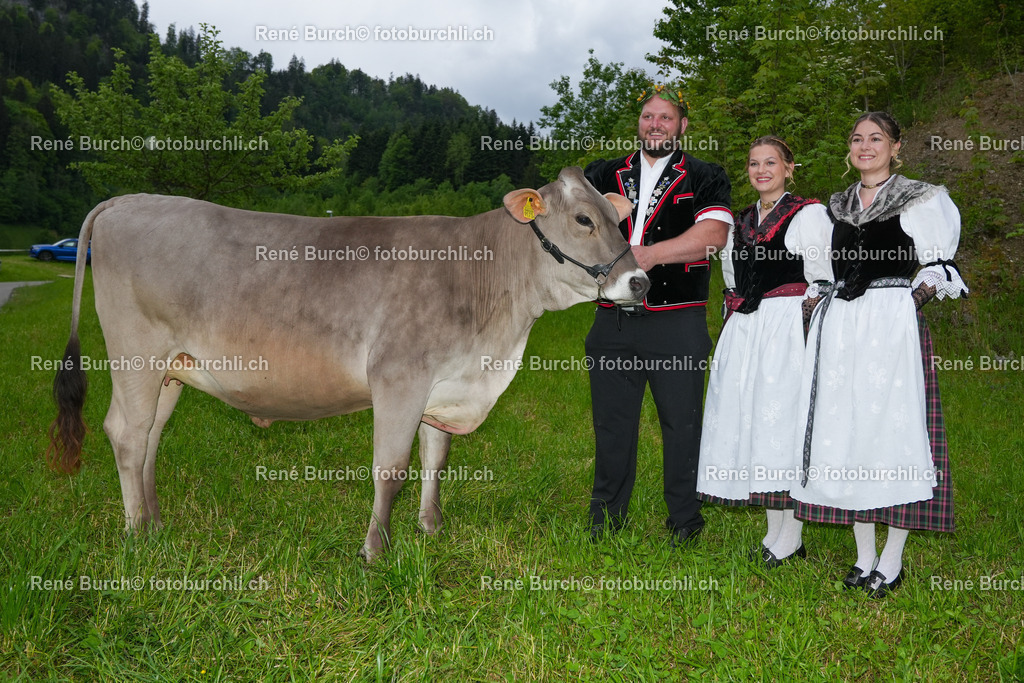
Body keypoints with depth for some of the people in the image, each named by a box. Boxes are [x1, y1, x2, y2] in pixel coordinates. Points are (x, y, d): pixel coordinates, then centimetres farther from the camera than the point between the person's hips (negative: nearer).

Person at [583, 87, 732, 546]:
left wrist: (649, 254, -18)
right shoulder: (605, 176, 15)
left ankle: (685, 525, 17)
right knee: (611, 426, 10)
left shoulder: (704, 178, 5)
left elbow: (714, 234, -11)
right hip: (613, 322, 3)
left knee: (681, 426, 3)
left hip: (677, 323, -3)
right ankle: (604, 524, 23)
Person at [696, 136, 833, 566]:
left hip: (787, 331, -7)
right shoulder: (741, 221, 18)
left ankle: (790, 539, 0)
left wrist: (809, 335, -13)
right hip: (743, 334, 7)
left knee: (784, 423, -8)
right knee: (747, 423, 4)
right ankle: (774, 534, 14)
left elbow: (821, 281, -5)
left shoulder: (808, 214, 0)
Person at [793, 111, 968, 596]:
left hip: (893, 325, -5)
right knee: (846, 429, 3)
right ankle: (863, 556, 13)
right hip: (841, 328, 5)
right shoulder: (838, 206, 17)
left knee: (893, 426, -6)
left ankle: (891, 561, 3)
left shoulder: (919, 200, 3)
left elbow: (938, 267, 0)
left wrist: (905, 304, -11)